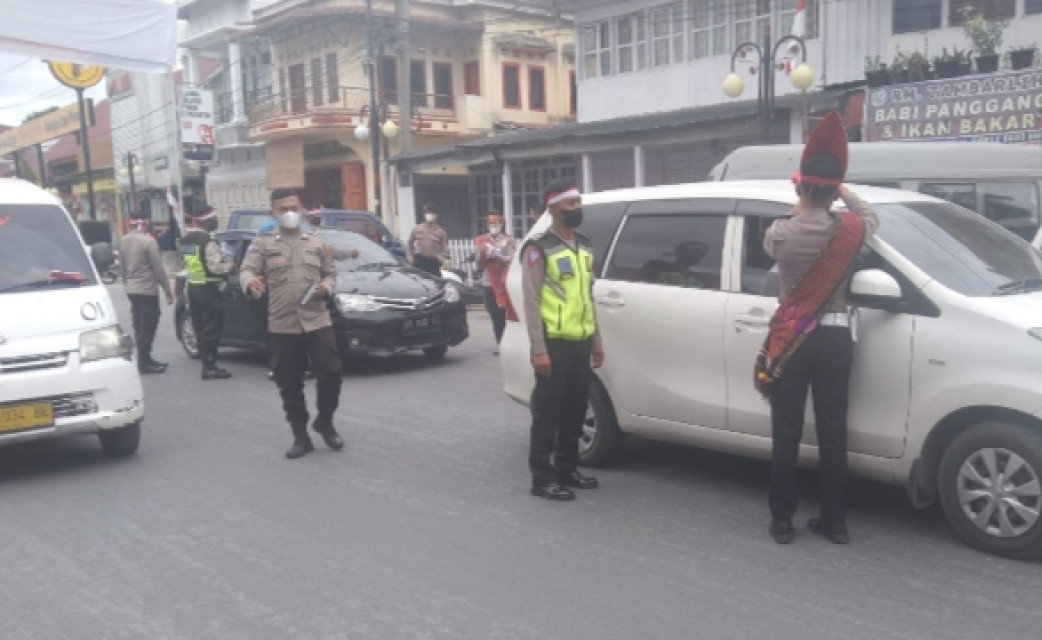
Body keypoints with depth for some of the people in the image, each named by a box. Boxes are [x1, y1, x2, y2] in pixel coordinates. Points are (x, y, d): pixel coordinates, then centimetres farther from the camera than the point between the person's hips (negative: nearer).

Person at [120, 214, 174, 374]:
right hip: (147, 289, -8)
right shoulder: (148, 241, -14)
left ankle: (144, 358, 22)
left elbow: (122, 268, 12)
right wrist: (168, 290, -9)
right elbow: (158, 268, -14)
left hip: (131, 289, 8)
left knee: (139, 325, 14)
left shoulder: (123, 241, 7)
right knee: (148, 326, -4)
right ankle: (144, 363, -4)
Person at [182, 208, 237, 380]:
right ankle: (210, 367, -4)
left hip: (193, 287, 9)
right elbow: (215, 267, -22)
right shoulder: (207, 241, -17)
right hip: (208, 289, -9)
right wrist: (230, 266, -6)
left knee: (201, 328, 12)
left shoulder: (186, 239, 12)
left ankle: (206, 364, 17)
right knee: (211, 329, -5)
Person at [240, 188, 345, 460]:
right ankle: (300, 437, 17)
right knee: (290, 385, 4)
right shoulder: (262, 244, 6)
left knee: (331, 373, -7)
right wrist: (251, 282, -30)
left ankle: (325, 422, 18)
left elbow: (330, 274, 16)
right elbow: (247, 270, -6)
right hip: (281, 325, -1)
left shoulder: (317, 242, 12)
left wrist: (326, 287, -7)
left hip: (317, 321, 1)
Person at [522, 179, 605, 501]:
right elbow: (531, 301, -12)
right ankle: (542, 478, 6)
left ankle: (567, 469, 25)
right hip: (554, 343, -7)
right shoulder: (539, 249, -9)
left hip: (581, 342, 7)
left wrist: (596, 340, 17)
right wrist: (539, 349, -17)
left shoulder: (584, 246, 14)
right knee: (548, 411, -1)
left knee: (575, 409, 13)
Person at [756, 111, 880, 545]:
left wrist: (800, 209, 25)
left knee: (785, 434, 4)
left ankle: (782, 520, 11)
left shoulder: (781, 232, -9)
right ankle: (834, 521, 16)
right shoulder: (851, 230, -4)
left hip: (790, 341, -2)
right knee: (833, 433, 8)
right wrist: (841, 191, 24)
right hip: (835, 338, 2)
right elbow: (870, 216, 21)